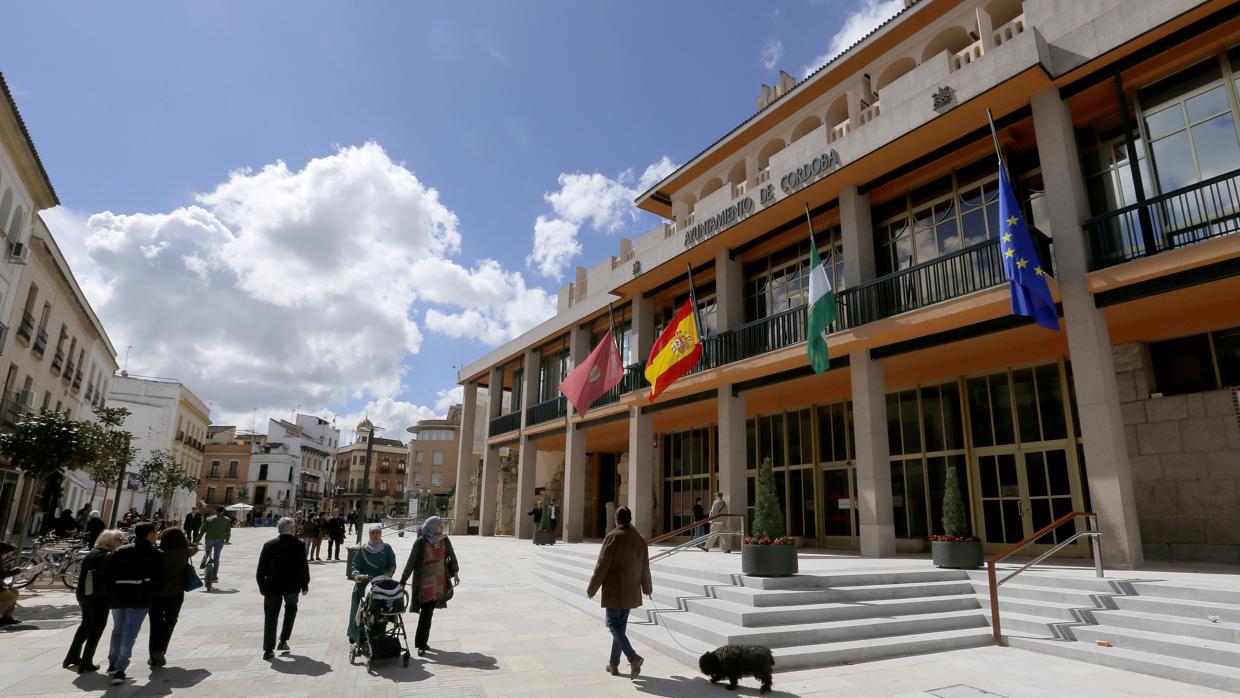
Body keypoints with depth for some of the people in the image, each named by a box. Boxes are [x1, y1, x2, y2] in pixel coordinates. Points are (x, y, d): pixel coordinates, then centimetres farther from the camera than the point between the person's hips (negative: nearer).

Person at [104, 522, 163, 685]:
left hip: (118, 597, 4)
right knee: (130, 633, -1)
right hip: (140, 599, -4)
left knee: (117, 630, 23)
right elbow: (159, 578, 0)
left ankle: (112, 665, 31)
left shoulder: (120, 551, 8)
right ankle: (120, 670, -8)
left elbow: (106, 572, 1)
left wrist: (111, 591, 10)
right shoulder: (157, 554, 0)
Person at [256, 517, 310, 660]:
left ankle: (268, 649, 7)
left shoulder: (269, 545, -2)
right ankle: (283, 641, 17)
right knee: (291, 609, 23)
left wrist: (262, 586, 11)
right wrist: (305, 585, 5)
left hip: (273, 586, 1)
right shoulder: (298, 545, -8)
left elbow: (261, 569, 0)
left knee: (271, 618, 8)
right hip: (292, 586, -1)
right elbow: (304, 567, -6)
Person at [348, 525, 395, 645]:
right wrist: (358, 575, -17)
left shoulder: (387, 548, 8)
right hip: (364, 584, 0)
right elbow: (355, 566, 2)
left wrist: (387, 575, -11)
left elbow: (392, 565, 7)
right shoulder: (362, 549, 6)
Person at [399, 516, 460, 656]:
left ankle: (422, 642, 24)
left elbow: (451, 556, 12)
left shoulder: (444, 540, 2)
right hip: (424, 582, -4)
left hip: (439, 582, 4)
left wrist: (455, 573, 11)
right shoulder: (420, 542, -11)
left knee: (428, 612, 11)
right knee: (426, 613, -4)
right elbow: (411, 562, -9)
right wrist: (403, 581, -7)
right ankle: (421, 644, 8)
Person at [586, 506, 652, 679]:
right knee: (621, 626, 14)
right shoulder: (640, 539, 6)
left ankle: (633, 657, -16)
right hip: (632, 591, 6)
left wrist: (592, 588, -4)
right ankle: (614, 664, 20)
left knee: (614, 625, 0)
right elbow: (645, 567, 13)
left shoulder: (613, 536, -12)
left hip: (614, 590, -6)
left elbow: (602, 565, -13)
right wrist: (647, 588, 27)